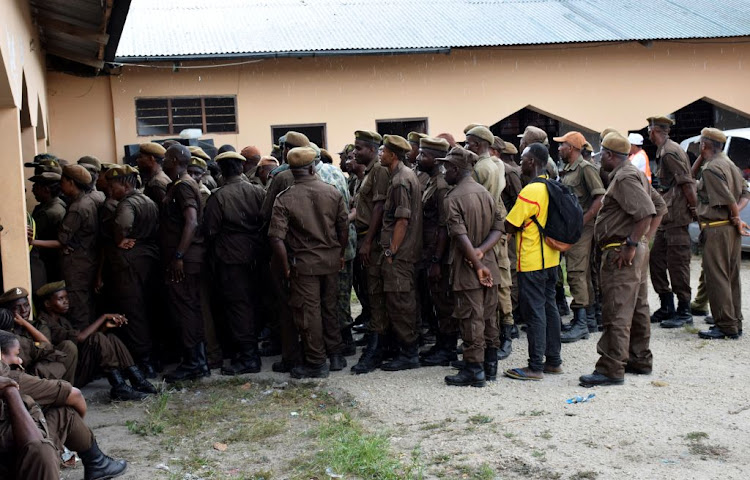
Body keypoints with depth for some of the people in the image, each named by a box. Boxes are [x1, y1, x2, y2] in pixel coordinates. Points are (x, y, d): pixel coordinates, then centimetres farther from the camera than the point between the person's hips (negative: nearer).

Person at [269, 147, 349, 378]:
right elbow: (344, 228, 2)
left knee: (308, 312, 5)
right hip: (331, 259, 4)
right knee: (329, 307, 18)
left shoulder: (285, 199, -11)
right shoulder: (332, 192, -2)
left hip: (304, 263, -4)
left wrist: (286, 267, -7)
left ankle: (316, 363, 12)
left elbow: (276, 238, -16)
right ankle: (335, 355, 27)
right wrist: (340, 254, 15)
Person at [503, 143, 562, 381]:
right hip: (550, 258, 9)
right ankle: (553, 360, 22)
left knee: (534, 311, -4)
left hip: (531, 262, -9)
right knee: (549, 306, 14)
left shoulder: (530, 191, -20)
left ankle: (536, 367, 1)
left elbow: (509, 226, -17)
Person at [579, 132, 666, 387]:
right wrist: (647, 238, 14)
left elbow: (646, 212, -27)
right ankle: (640, 359, 27)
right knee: (638, 308, 17)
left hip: (621, 253, -11)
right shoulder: (636, 174, 17)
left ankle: (611, 369, -8)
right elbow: (660, 207, 21)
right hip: (637, 252, 11)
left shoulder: (624, 178, -16)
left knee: (616, 313, -9)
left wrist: (631, 244, -23)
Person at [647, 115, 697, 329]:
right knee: (656, 261, 12)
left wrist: (695, 210, -15)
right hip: (666, 219, 10)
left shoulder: (669, 152, -15)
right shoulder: (663, 152, 16)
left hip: (677, 217, -10)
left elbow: (687, 183, -18)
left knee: (677, 263, -4)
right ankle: (667, 307, 21)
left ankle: (684, 311, 4)